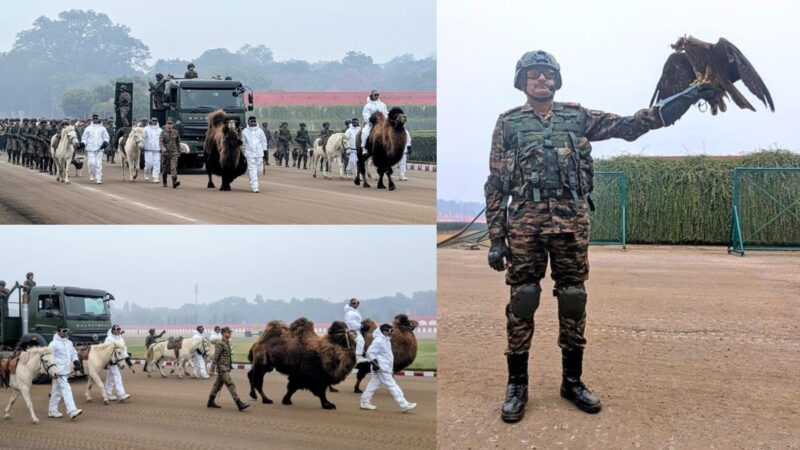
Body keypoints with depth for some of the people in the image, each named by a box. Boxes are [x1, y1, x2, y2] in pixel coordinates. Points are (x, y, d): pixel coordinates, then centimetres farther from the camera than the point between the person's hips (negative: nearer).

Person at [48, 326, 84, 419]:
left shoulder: (69, 343, 14)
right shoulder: (54, 344, -9)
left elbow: (74, 353, 22)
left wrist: (76, 361, 3)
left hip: (66, 370, 8)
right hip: (59, 371, -8)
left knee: (57, 391, 16)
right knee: (66, 389, -14)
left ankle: (52, 411, 25)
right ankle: (72, 411, -19)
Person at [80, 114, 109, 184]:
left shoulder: (102, 128, 9)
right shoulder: (88, 128, 6)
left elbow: (106, 137, 13)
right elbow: (84, 138, 9)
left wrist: (105, 143, -6)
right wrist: (83, 144, -6)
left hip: (99, 149, 1)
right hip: (90, 149, -1)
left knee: (99, 164, -3)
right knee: (92, 163, -10)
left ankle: (98, 179, 1)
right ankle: (91, 175, 15)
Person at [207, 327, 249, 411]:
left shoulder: (228, 343, 13)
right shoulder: (220, 344, -14)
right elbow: (215, 357, -16)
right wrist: (219, 368, -17)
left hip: (226, 368, 9)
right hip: (222, 369, -9)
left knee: (218, 385, 16)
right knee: (231, 385, -12)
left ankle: (210, 402, 26)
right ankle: (239, 404, -16)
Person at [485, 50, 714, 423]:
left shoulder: (577, 117, 13)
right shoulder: (508, 123, 7)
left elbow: (630, 126, 8)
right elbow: (495, 186, 6)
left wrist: (687, 98, -1)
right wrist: (496, 239, -1)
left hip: (571, 221, 2)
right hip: (525, 221, -2)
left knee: (573, 301, 6)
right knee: (522, 302, -1)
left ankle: (572, 380, 18)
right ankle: (517, 385, 9)